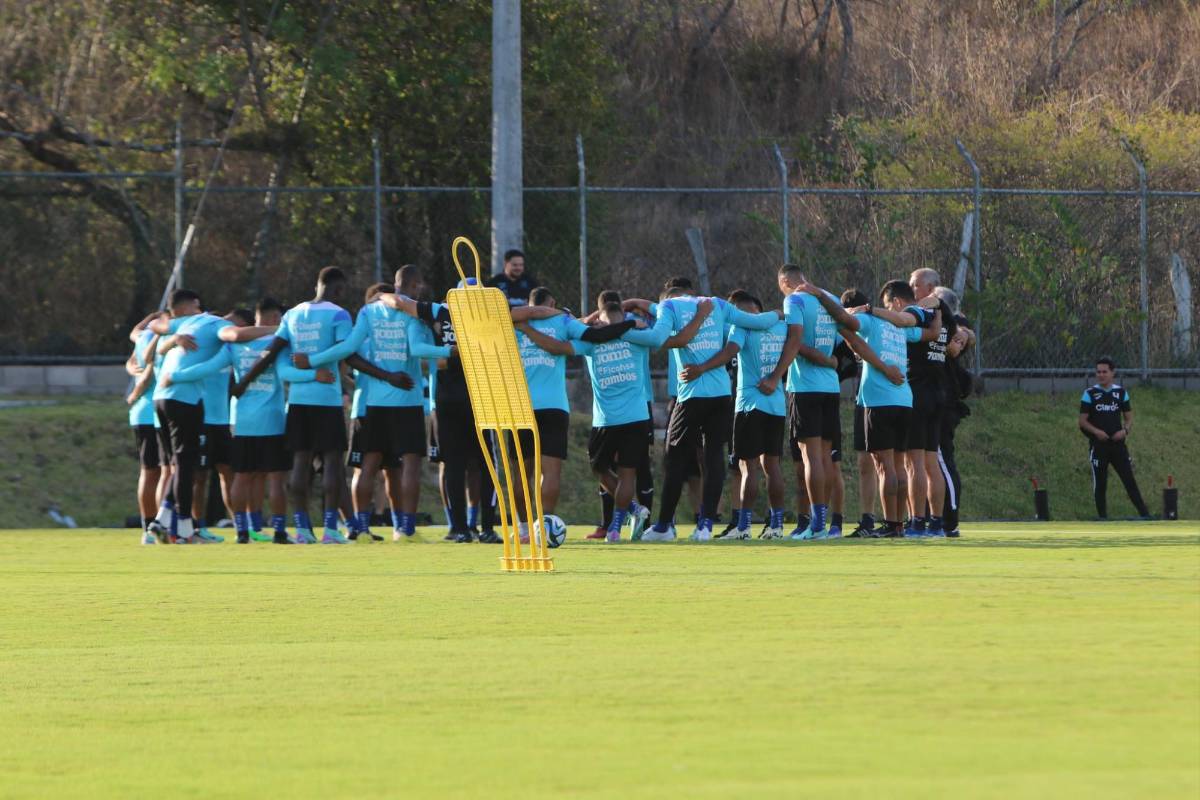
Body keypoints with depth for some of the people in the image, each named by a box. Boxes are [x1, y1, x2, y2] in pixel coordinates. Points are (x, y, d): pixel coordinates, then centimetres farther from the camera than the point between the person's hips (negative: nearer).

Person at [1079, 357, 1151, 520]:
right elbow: (1082, 421, 0)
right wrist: (1096, 431, -18)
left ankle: (1145, 516, -3)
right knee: (1100, 484, 3)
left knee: (1130, 480, -3)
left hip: (1118, 444, 1)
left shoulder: (1121, 392, 7)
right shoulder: (1090, 394, 1)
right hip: (1098, 444, -1)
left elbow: (1129, 418, 11)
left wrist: (1125, 430, -10)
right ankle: (1102, 519, 11)